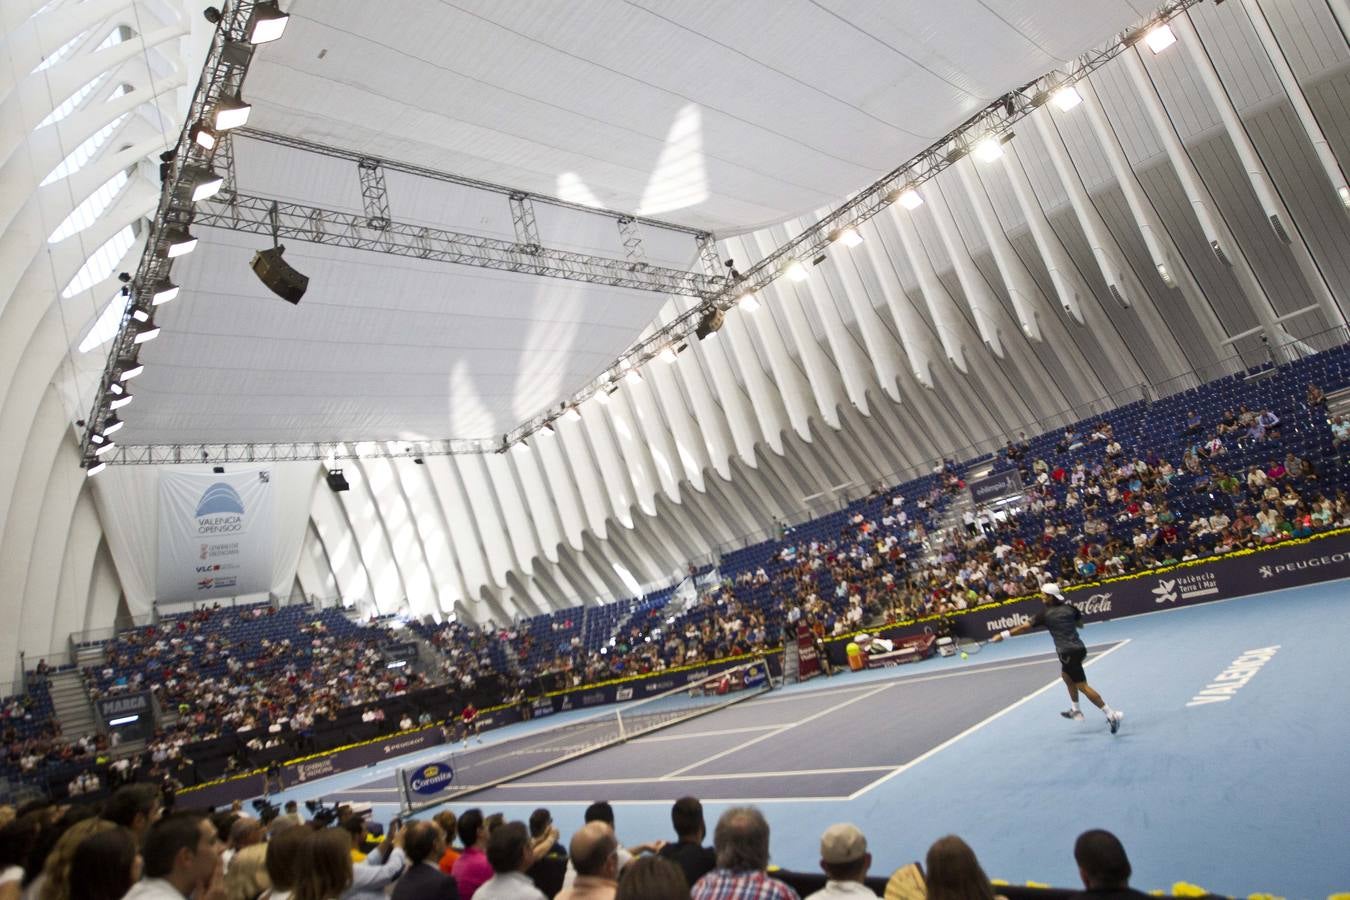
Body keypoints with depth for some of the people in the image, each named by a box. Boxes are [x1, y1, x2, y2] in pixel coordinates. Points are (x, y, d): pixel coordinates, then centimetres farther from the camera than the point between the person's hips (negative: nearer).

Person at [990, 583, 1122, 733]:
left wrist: (1003, 635, -4)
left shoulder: (1045, 614, -9)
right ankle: (1075, 710, 36)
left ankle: (1111, 714, -5)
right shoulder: (1070, 608, 4)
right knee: (1066, 676, 27)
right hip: (1078, 648, 8)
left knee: (1082, 686, -3)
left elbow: (1024, 627, -9)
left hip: (1068, 653, -8)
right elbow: (1080, 624, 21)